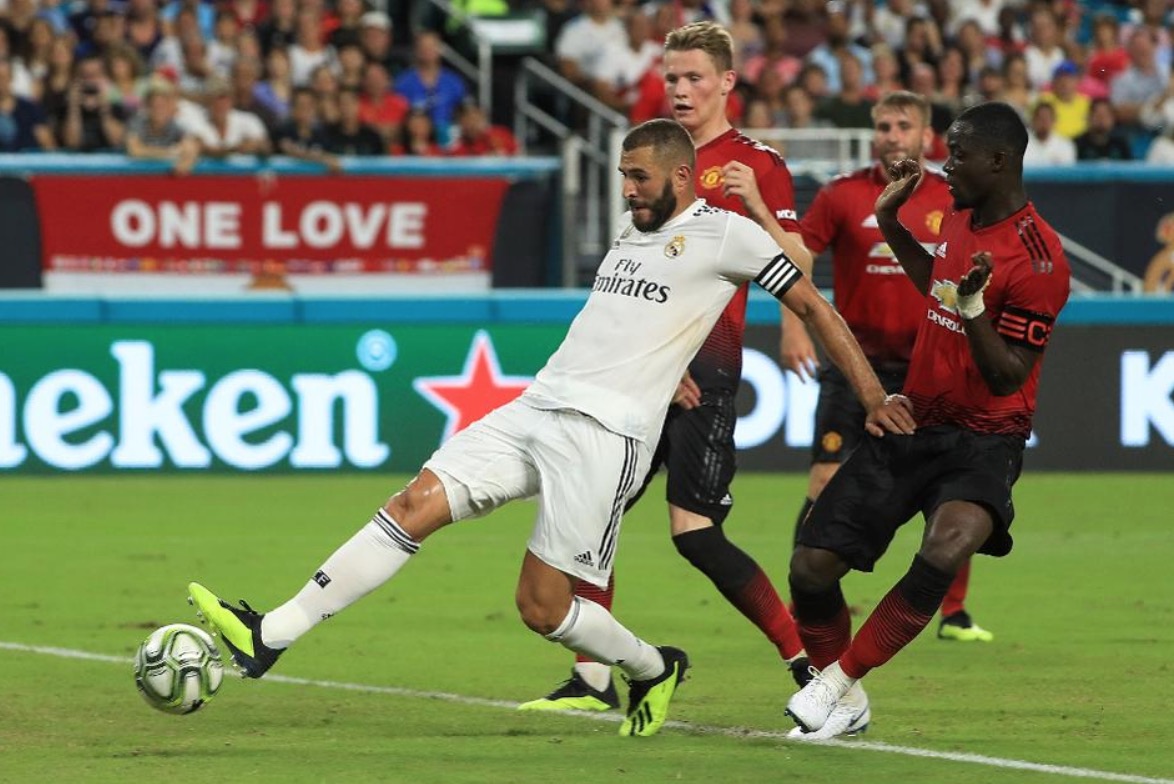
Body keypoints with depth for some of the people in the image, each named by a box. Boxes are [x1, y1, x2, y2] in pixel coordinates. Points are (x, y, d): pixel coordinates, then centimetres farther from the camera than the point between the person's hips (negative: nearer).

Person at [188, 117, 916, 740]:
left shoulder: (725, 235, -1)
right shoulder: (632, 229, 21)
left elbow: (814, 305, 1)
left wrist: (875, 396, -1)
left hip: (605, 433, -7)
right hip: (537, 407, 7)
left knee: (543, 607, -8)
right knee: (413, 505, -9)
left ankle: (655, 669, 21)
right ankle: (268, 636, -15)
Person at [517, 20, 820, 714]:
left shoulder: (756, 163, -2)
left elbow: (800, 269, -11)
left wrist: (758, 209, -26)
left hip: (705, 369, -7)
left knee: (696, 532, -15)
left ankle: (809, 665, -8)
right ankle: (594, 681, 12)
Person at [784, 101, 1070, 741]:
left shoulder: (1038, 259, -18)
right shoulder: (960, 218, 7)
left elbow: (1007, 377, -19)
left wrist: (972, 307, -33)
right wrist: (891, 223, 24)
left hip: (982, 441, -8)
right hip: (910, 424, 8)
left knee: (943, 554, -36)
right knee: (811, 568, -1)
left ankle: (839, 679, -21)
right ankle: (843, 704, 22)